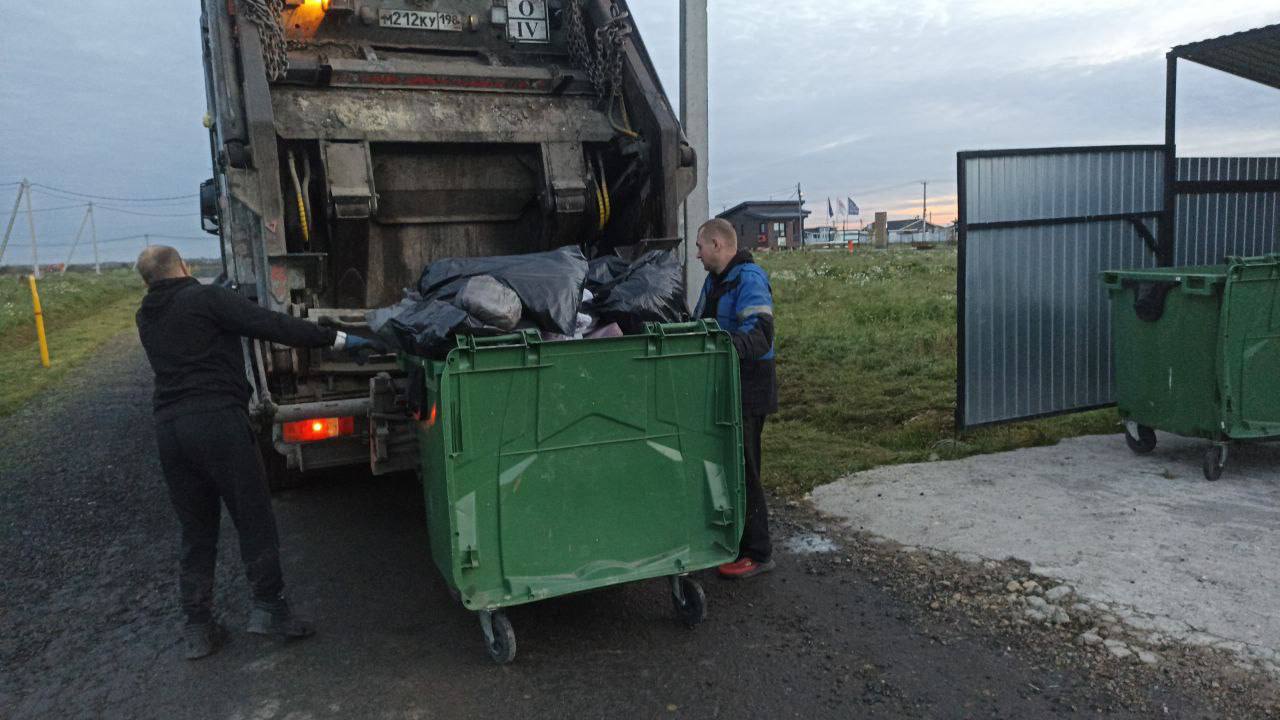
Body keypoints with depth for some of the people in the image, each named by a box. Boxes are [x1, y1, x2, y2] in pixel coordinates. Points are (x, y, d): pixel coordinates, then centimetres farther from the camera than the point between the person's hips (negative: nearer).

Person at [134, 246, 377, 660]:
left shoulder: (146, 318, 18)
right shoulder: (206, 299, -2)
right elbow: (272, 327, -11)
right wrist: (336, 339, -10)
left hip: (168, 427, 6)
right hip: (218, 420, -6)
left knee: (196, 532, 14)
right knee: (253, 520, 3)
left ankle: (197, 628, 17)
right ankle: (268, 606, 5)